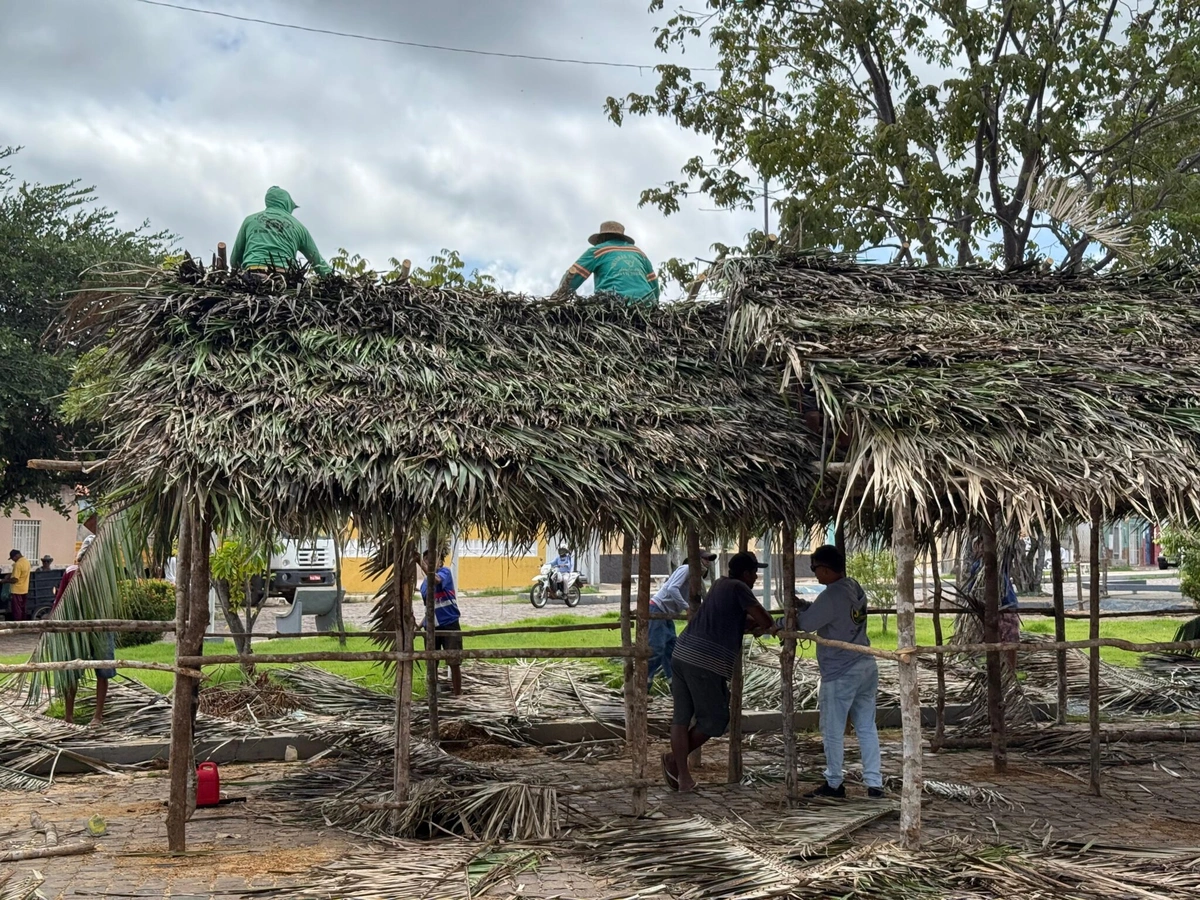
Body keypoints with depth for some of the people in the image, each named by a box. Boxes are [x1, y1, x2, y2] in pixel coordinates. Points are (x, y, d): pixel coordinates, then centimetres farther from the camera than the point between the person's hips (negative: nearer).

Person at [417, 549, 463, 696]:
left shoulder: (445, 572, -7)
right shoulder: (424, 584, 11)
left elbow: (436, 580, -32)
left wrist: (424, 567, -45)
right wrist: (420, 623, 10)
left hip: (449, 624, -5)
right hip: (431, 627, 6)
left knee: (454, 663, -1)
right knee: (431, 664, 8)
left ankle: (457, 695, 10)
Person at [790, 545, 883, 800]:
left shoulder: (830, 597, -21)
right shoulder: (855, 588, 7)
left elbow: (804, 624, -15)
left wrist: (775, 623, 0)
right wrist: (801, 604, 9)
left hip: (840, 675, -8)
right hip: (867, 668, 8)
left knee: (833, 731, 6)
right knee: (867, 728, 12)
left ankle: (834, 784, 16)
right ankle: (874, 783, 13)